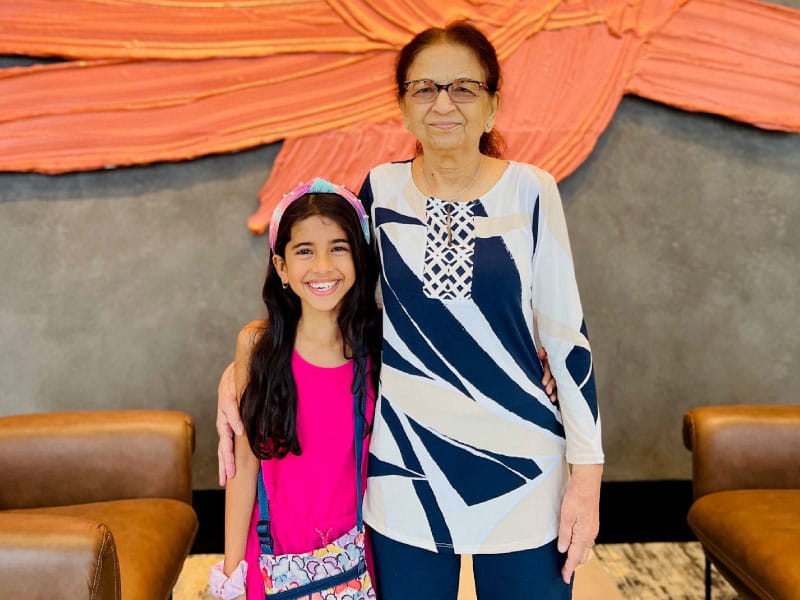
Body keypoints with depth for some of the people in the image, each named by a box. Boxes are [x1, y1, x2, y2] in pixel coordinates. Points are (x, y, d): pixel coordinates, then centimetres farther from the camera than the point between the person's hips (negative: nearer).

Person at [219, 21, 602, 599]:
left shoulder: (530, 192, -5)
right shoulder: (381, 189, 0)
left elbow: (566, 336, -3)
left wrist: (587, 472, -4)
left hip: (521, 469, -1)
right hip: (406, 472, 2)